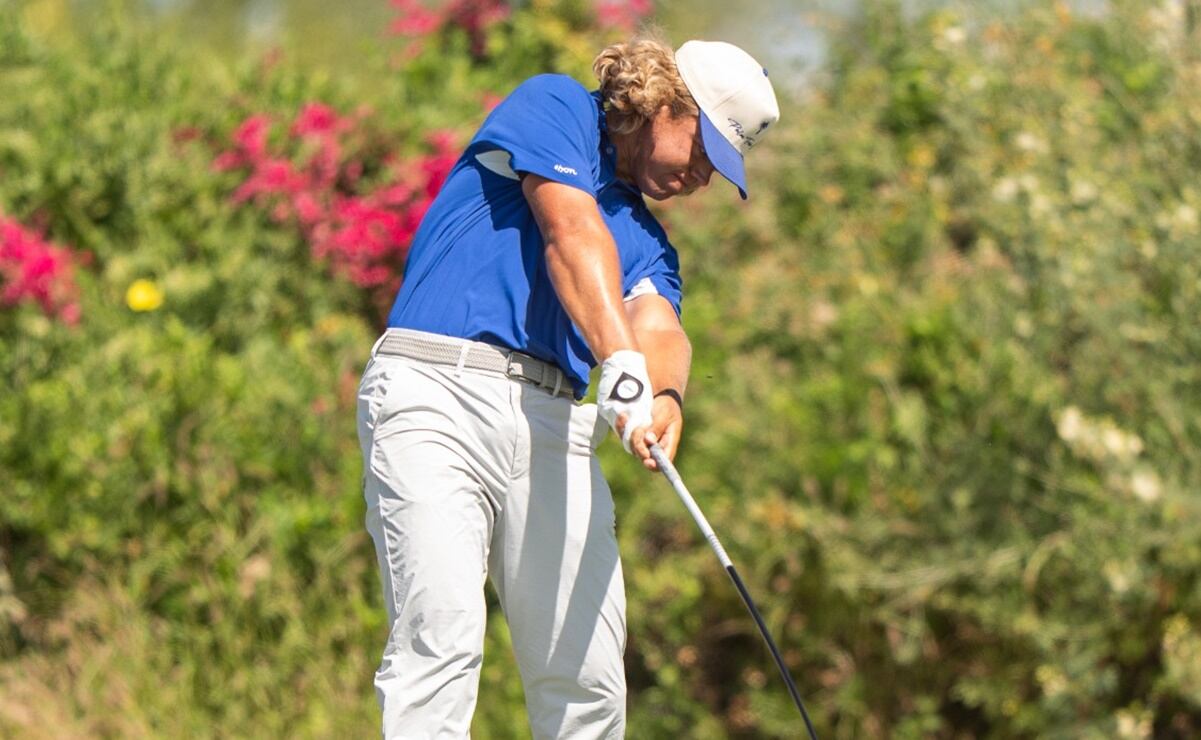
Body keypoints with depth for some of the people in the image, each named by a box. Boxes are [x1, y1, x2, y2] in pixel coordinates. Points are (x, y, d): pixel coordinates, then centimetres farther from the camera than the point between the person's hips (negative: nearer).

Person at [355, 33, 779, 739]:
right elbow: (571, 231, -8)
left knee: (588, 672, 0)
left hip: (554, 418, 7)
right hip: (437, 388, -7)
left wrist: (666, 397, -21)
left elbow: (658, 328, 4)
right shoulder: (556, 105, 10)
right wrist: (624, 363, -23)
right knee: (442, 630, -19)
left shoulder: (648, 242, 26)